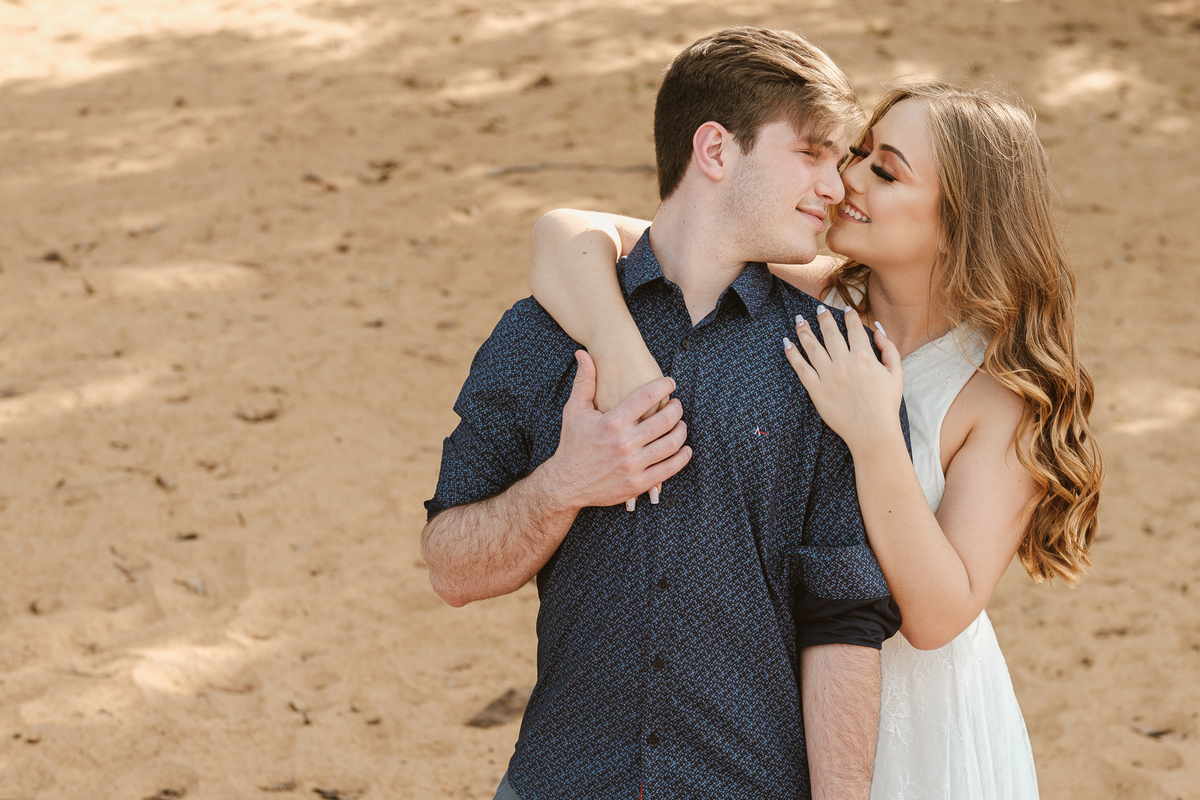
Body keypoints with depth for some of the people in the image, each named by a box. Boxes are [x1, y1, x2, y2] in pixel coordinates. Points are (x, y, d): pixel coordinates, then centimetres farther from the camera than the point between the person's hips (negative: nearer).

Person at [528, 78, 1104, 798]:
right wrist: (618, 346, -38)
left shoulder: (1003, 395, -19)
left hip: (917, 726, -3)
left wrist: (874, 436, -33)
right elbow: (568, 236, -19)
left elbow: (936, 615, -24)